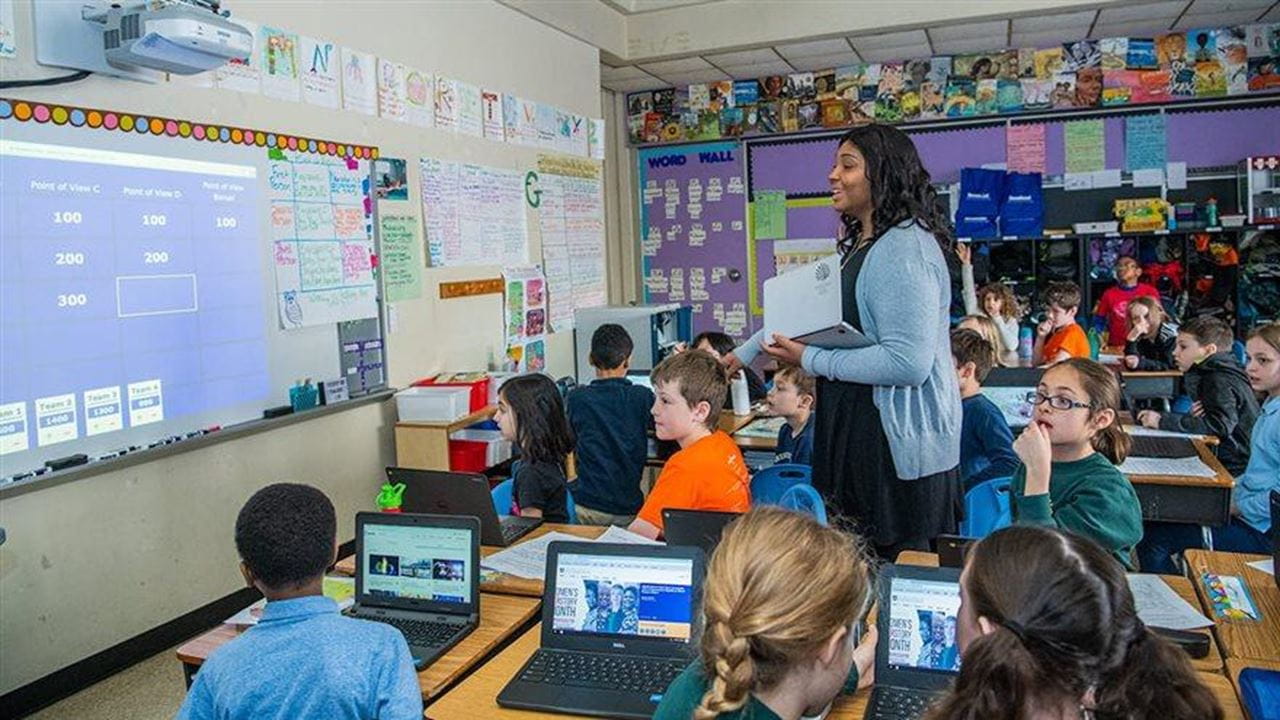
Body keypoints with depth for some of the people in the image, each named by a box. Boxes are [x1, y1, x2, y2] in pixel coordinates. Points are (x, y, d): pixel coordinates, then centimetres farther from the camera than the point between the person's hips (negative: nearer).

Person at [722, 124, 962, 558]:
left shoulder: (904, 249, -17)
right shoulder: (860, 246, 16)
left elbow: (909, 362, -24)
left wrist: (810, 360, -17)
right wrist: (744, 353, 25)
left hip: (900, 446, -10)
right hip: (861, 436, 10)